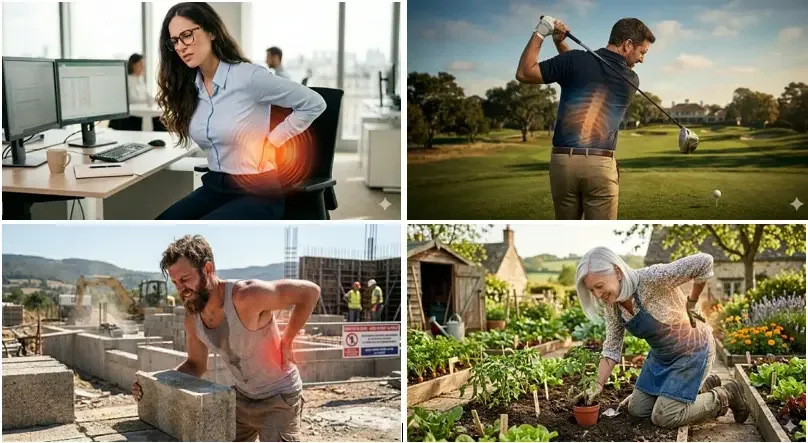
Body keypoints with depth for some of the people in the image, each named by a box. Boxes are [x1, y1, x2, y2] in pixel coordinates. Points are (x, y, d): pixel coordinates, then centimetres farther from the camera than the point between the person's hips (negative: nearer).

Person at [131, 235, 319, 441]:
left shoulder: (246, 296, -31)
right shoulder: (192, 318, -7)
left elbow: (310, 291, -26)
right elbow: (196, 364, 8)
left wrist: (285, 342, -21)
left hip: (278, 398, -7)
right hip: (242, 398, 7)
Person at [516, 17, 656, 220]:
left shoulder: (576, 60, -1)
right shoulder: (631, 80, 7)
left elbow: (524, 73, 3)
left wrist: (539, 33, 7)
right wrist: (561, 44, 10)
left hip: (562, 161, 1)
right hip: (600, 166, -1)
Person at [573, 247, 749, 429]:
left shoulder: (651, 279, -34)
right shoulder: (612, 305, -11)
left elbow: (704, 261, -35)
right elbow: (612, 348, -1)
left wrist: (691, 304, -22)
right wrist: (597, 386, -9)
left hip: (693, 349, -7)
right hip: (661, 355, 7)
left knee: (662, 418, -10)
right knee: (636, 409, 11)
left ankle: (724, 396, 10)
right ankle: (703, 386, 25)